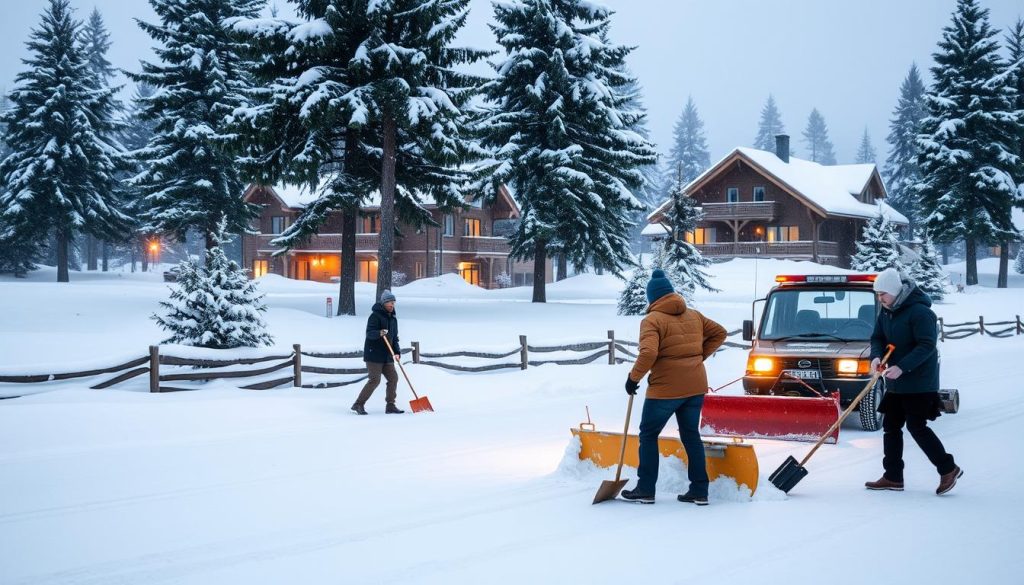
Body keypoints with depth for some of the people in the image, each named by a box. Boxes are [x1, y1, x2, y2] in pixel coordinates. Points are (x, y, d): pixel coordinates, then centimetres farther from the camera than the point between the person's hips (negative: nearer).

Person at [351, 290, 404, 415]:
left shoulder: (393, 317, 14)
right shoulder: (375, 315, -11)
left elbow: (394, 337, 19)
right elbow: (369, 333, -22)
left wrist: (397, 352, 5)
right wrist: (379, 333, -42)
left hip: (387, 356, 8)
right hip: (374, 354, -8)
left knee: (393, 378, 3)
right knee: (374, 380, -12)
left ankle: (390, 406, 10)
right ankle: (358, 404, -5)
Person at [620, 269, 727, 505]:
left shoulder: (652, 320, -9)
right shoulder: (693, 315, 11)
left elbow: (648, 353, -22)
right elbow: (719, 333, 18)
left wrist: (634, 377, -10)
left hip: (666, 388, -6)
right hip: (696, 385, 6)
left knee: (648, 434, 7)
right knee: (691, 435, 13)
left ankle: (645, 489, 7)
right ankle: (699, 491, 10)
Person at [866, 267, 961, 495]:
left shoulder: (919, 312, -18)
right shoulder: (886, 312, 8)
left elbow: (927, 346, -23)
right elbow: (877, 338, 10)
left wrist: (902, 367, -30)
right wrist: (876, 356, -13)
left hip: (919, 383, -9)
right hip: (896, 383, 9)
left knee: (916, 426, -9)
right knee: (890, 426, 8)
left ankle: (948, 469, 3)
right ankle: (893, 477, 14)